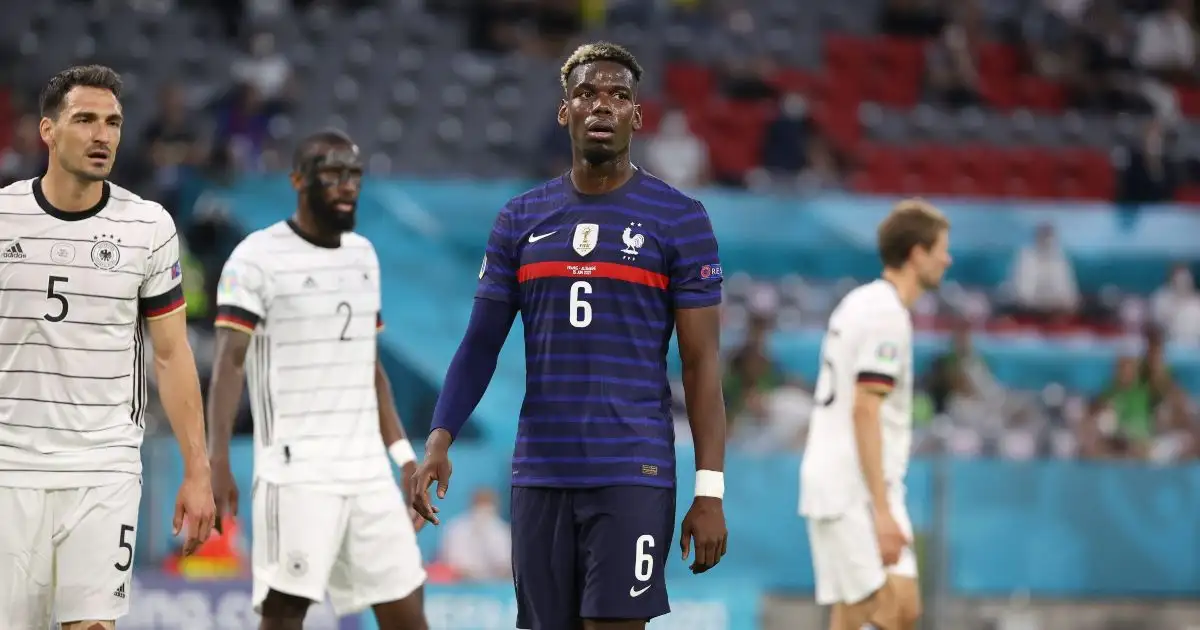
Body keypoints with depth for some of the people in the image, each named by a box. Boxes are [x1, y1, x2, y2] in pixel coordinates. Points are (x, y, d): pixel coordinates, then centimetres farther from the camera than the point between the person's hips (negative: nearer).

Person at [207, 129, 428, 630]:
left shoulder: (363, 256, 15)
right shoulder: (258, 258, -6)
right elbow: (229, 364, -12)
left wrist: (404, 455, 17)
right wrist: (218, 460, -22)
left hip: (369, 471, 7)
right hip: (296, 472, -7)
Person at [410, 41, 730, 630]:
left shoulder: (679, 220, -1)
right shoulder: (520, 220, 10)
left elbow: (702, 364, -2)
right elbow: (481, 344, 11)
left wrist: (709, 490, -8)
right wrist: (439, 441, -4)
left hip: (633, 476, -4)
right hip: (539, 473, 4)